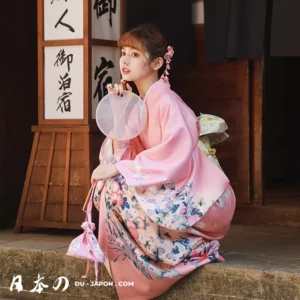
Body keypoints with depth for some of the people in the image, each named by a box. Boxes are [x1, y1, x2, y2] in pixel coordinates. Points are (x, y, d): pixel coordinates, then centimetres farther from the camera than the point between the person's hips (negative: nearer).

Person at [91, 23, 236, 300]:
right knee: (107, 183, 8)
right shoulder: (140, 103, 10)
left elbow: (176, 155, -27)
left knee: (117, 190, -19)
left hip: (200, 200, -9)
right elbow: (123, 155, 4)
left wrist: (119, 168, -23)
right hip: (175, 194, 9)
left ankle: (194, 246, -6)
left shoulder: (166, 101, -16)